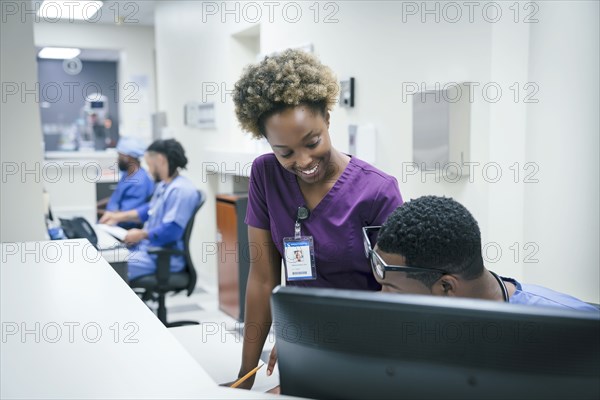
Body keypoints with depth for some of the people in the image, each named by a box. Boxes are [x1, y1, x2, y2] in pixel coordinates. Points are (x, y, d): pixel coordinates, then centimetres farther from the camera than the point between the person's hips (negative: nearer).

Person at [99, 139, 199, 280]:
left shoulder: (181, 190, -21)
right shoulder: (164, 185, 14)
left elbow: (171, 231, -27)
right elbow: (150, 210, 27)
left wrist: (142, 234, -16)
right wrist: (119, 216, 19)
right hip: (148, 247, 11)